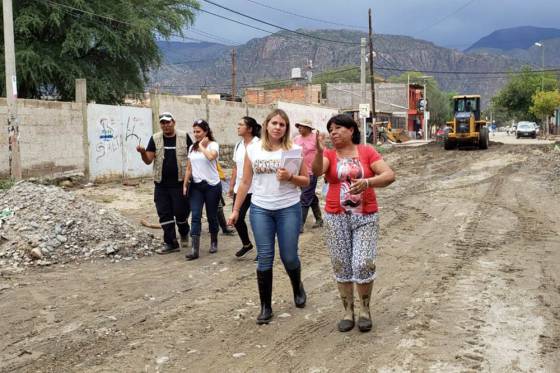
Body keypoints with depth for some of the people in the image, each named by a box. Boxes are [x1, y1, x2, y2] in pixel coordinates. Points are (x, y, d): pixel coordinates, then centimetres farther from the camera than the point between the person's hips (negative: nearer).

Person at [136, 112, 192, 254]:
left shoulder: (184, 137, -1)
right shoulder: (155, 139, 3)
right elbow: (148, 160, 1)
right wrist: (143, 152, -21)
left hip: (180, 183, -2)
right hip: (161, 184, 2)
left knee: (180, 212, 1)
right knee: (164, 214, 3)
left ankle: (184, 232, 32)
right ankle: (170, 243, 13)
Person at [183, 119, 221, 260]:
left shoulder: (213, 145, -6)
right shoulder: (192, 148, 10)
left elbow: (211, 156, -30)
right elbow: (189, 168, 13)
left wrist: (202, 146, -15)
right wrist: (185, 185, 7)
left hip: (212, 185, -4)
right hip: (196, 186, 4)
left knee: (212, 216, 7)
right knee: (195, 216, -7)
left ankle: (213, 243, 28)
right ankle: (195, 249, -11)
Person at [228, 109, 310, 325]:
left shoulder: (295, 150, -1)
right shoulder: (253, 150, 3)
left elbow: (306, 181, 2)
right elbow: (245, 182, 8)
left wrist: (290, 177, -18)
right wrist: (236, 210, 7)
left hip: (289, 209, -1)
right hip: (260, 210, 1)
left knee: (289, 257, 5)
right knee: (265, 259, 3)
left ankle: (298, 288, 38)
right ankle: (265, 307, 15)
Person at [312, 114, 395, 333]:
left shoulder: (367, 152, 0)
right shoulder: (329, 155, 1)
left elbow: (389, 175, -8)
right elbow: (316, 171, -19)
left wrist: (367, 182, -25)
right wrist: (319, 152, -37)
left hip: (366, 217, -1)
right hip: (336, 218, 2)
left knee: (363, 265, -8)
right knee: (341, 266, 7)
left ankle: (365, 310, 15)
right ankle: (348, 311, 23)